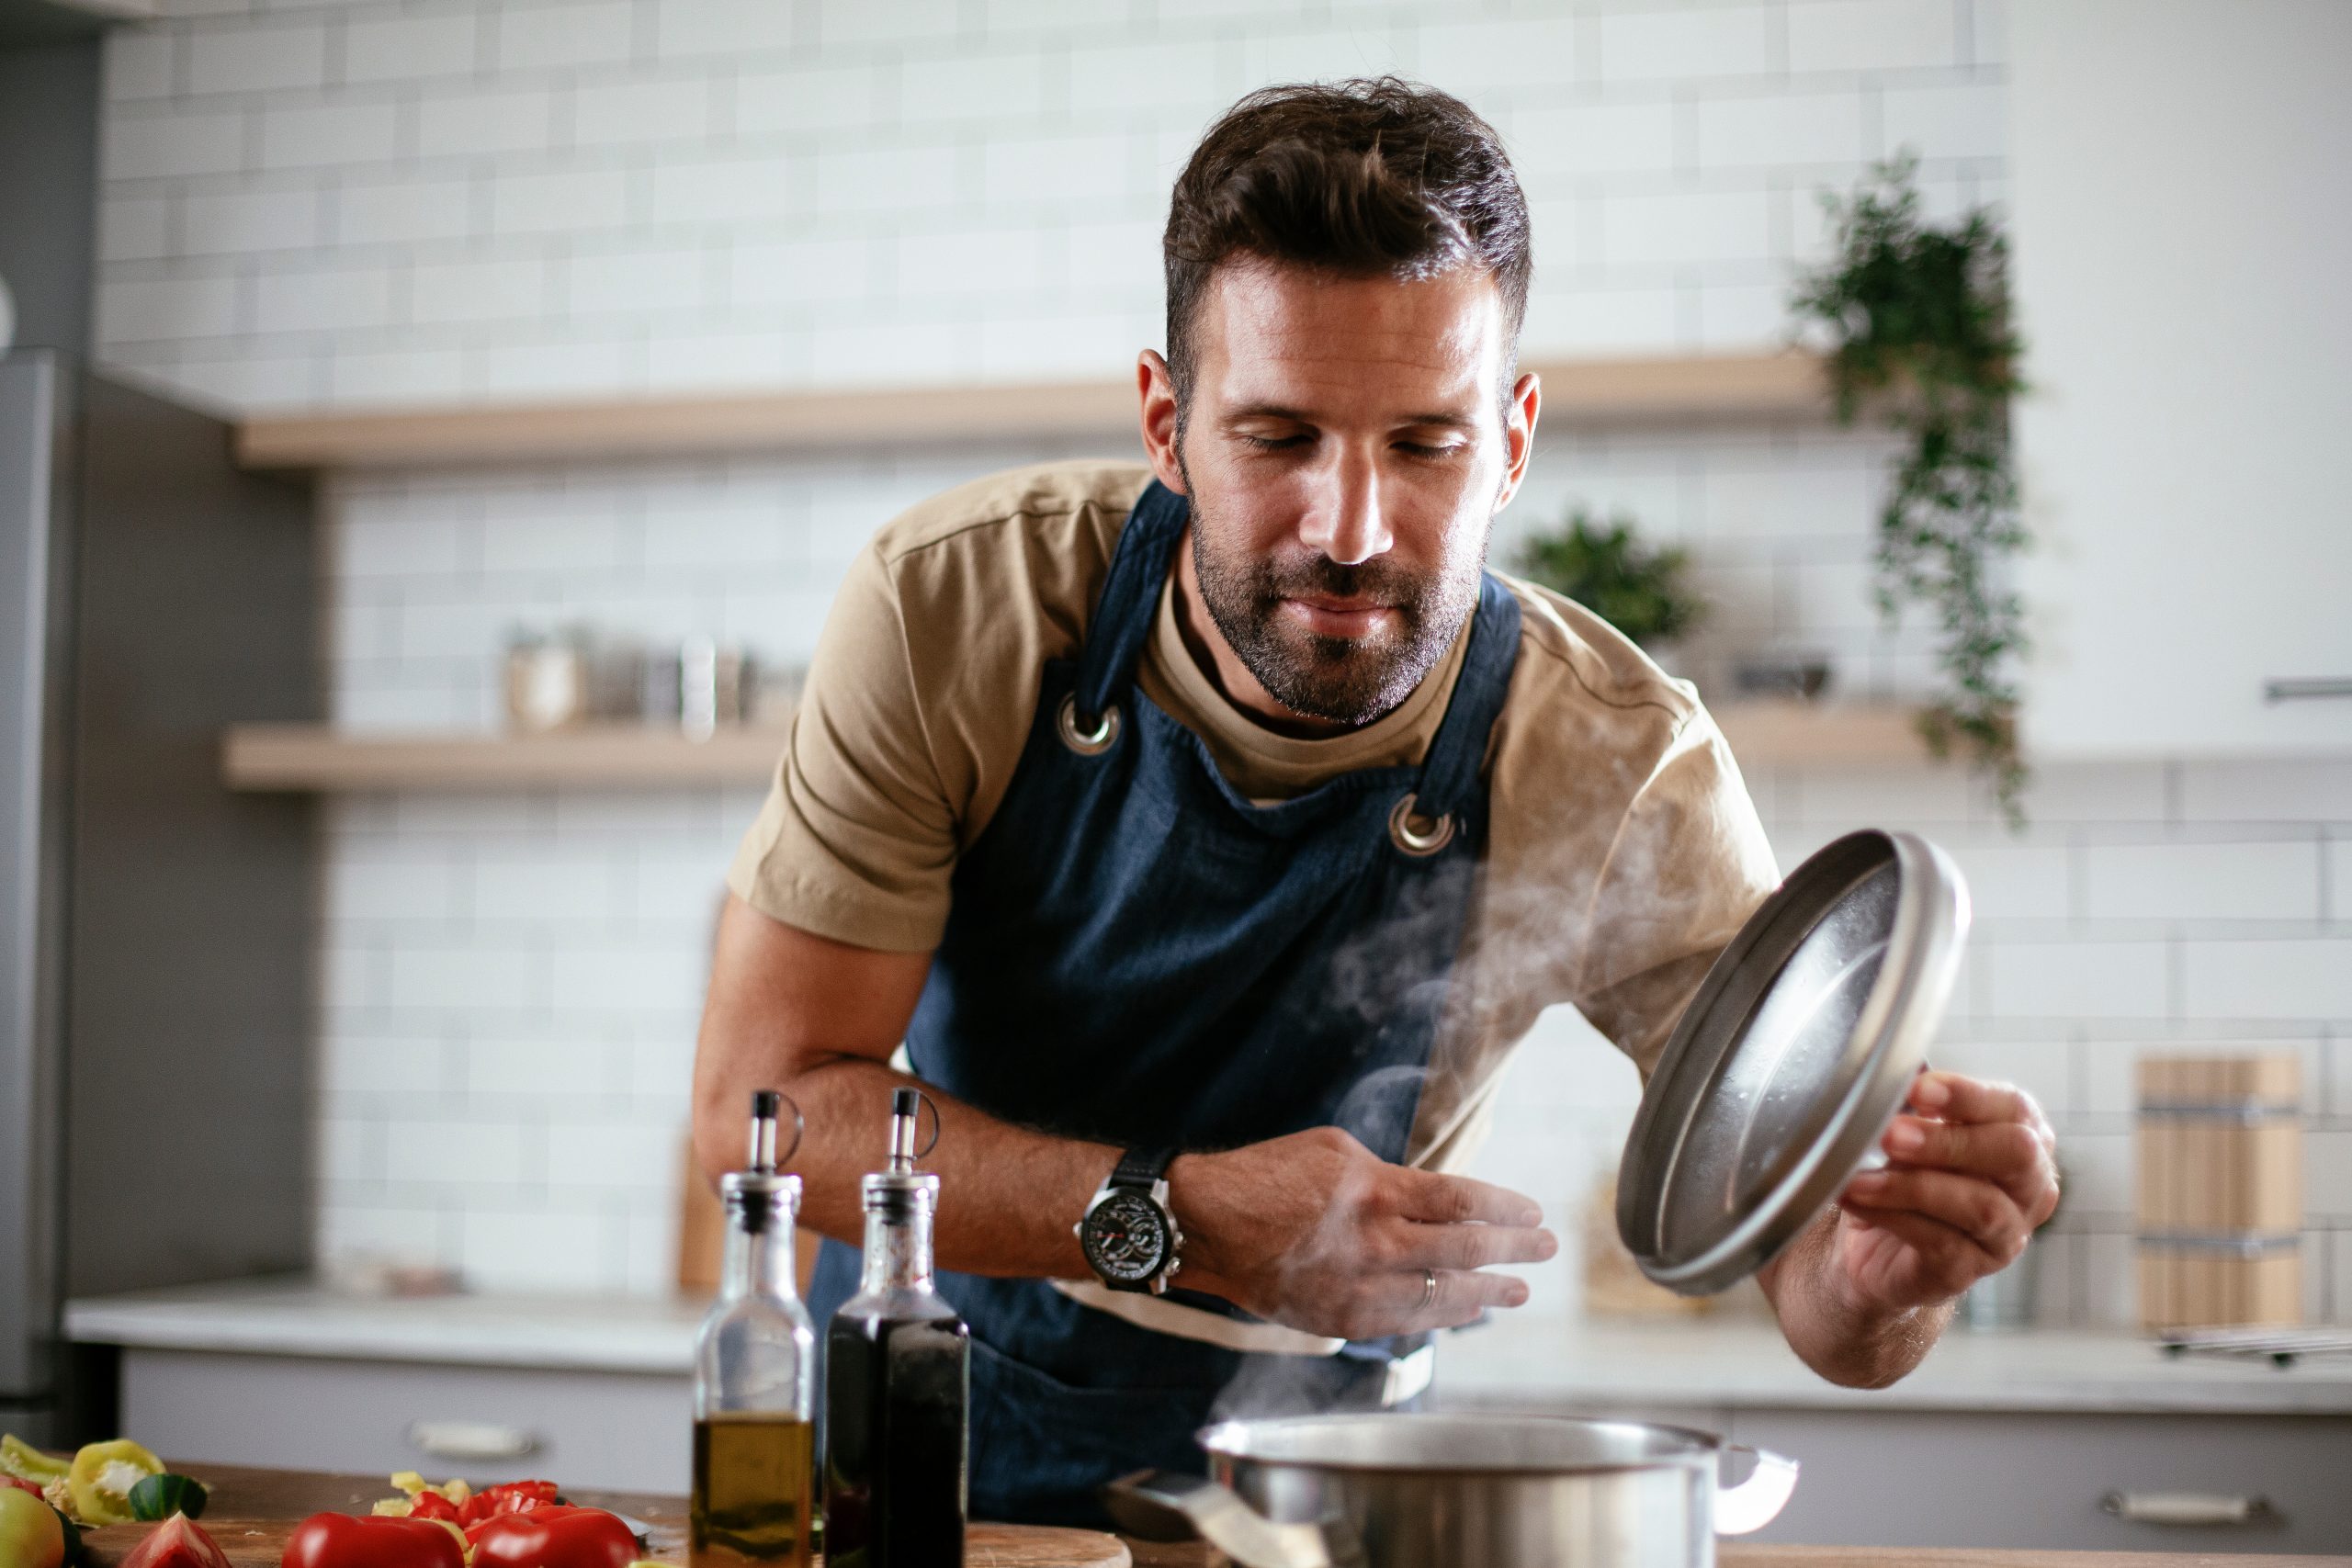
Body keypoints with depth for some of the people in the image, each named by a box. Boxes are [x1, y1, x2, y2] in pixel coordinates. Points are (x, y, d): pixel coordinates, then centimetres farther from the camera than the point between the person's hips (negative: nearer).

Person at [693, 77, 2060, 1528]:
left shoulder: (1621, 772, -19)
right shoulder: (955, 608, -18)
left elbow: (1821, 1307, -15)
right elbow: (762, 1099, -17)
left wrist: (1888, 1270, -39)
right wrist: (1169, 1218, -31)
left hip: (1294, 1484, 1)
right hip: (917, 1424, -1)